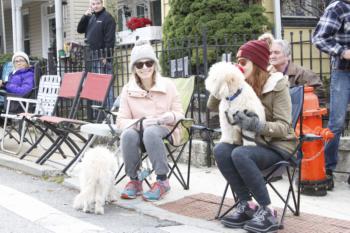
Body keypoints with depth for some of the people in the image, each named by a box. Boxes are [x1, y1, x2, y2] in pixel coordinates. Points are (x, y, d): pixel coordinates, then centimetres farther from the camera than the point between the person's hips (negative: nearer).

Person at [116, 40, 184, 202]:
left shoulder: (167, 85, -2)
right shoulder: (128, 89, 0)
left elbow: (179, 114, 2)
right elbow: (121, 121, -3)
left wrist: (164, 118, -20)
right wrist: (140, 123, -24)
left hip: (163, 129, -1)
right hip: (138, 129, 2)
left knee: (151, 132, -37)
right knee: (128, 135, -34)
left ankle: (162, 181, -28)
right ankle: (134, 180, -17)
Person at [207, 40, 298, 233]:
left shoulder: (278, 86, -13)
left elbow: (284, 127, -19)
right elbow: (212, 106, 8)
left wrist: (255, 125, -36)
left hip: (278, 146, -6)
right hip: (253, 143, 6)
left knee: (240, 154, -33)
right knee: (220, 150, -24)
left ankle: (267, 210, -21)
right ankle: (247, 205, -14)